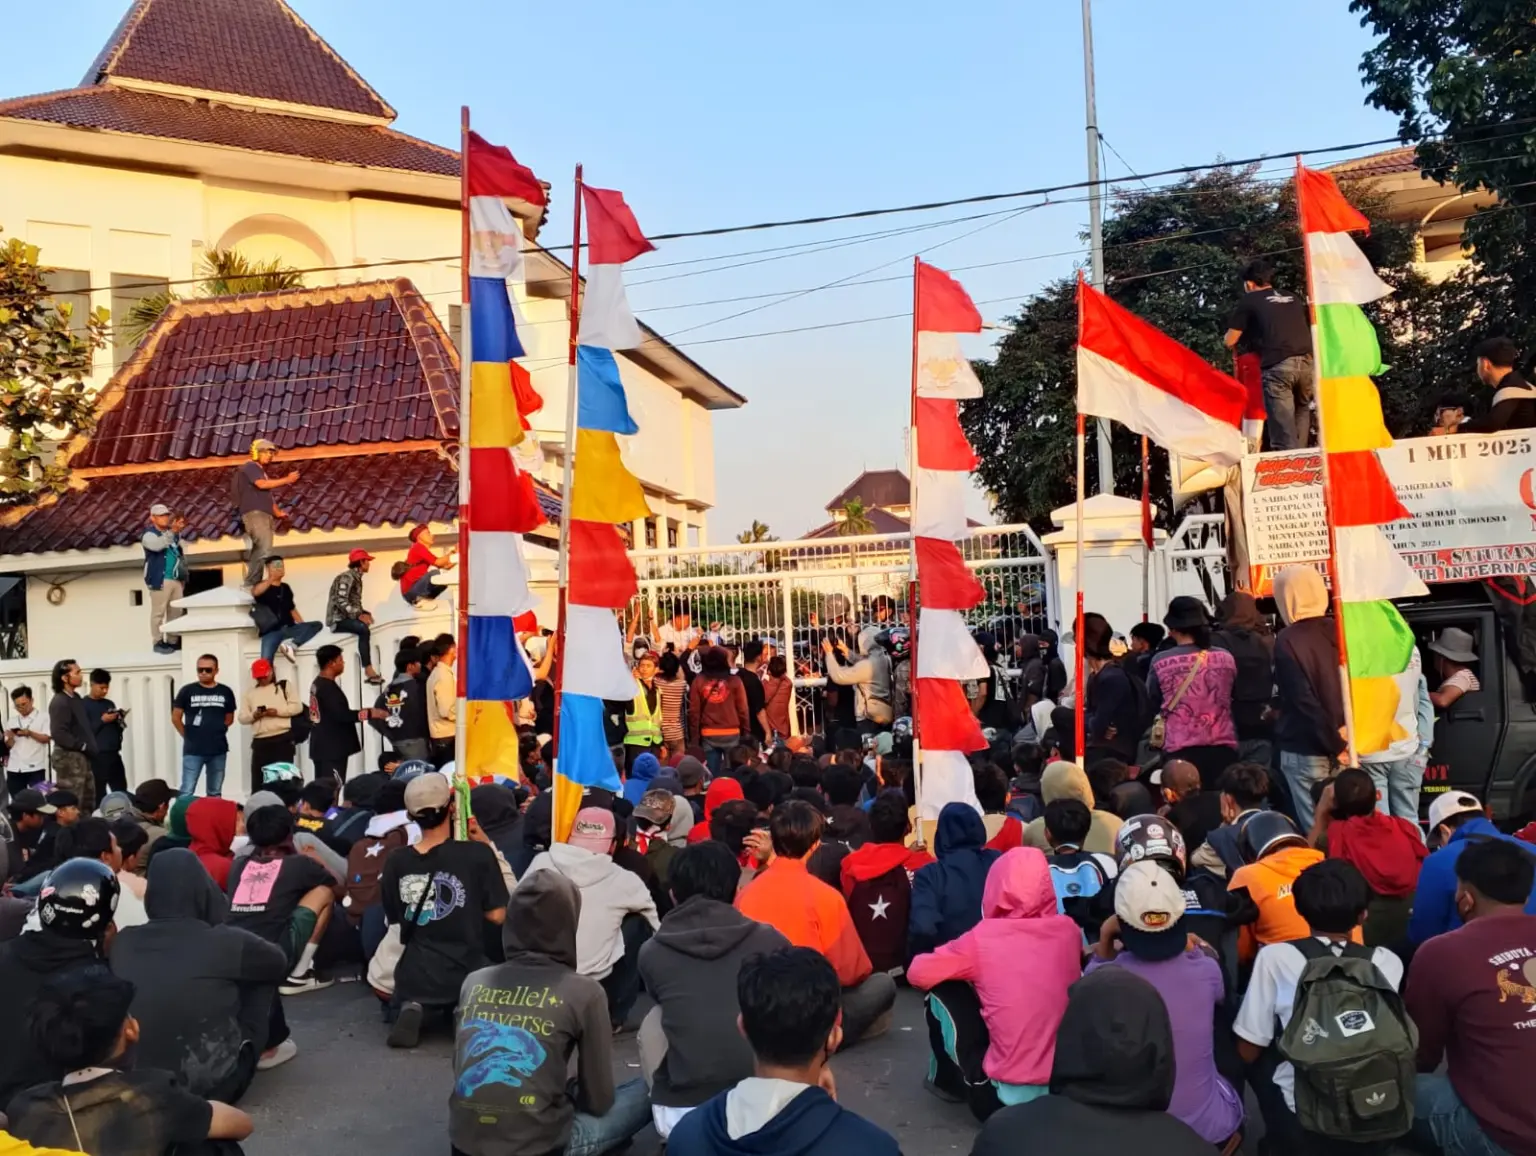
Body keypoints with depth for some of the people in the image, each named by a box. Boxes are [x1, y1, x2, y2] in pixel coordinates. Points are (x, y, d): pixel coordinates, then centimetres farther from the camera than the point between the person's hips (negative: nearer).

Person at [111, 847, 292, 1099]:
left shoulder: (122, 942, -2)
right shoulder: (224, 942, -14)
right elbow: (279, 962, 8)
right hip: (214, 1085, -4)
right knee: (264, 973, 14)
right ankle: (268, 1046, 33)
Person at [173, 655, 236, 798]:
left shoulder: (226, 692, 5)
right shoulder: (187, 691, -1)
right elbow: (176, 718, 4)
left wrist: (217, 732, 9)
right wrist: (188, 736, 3)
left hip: (218, 750, 2)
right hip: (193, 750, -2)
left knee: (215, 793, 12)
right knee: (187, 792, -4)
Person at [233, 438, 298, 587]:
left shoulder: (262, 471, 29)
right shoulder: (250, 467, 1)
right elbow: (262, 484, -16)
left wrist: (277, 512, 13)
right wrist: (287, 479, -13)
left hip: (264, 515, 10)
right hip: (255, 514, -10)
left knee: (259, 551, 3)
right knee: (265, 549, -22)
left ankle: (251, 585, 1)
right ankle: (252, 584, -26)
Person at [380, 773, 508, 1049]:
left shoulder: (395, 861, -5)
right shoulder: (478, 853, -16)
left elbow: (394, 918, 7)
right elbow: (497, 915, -9)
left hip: (414, 977, 1)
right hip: (466, 975, -1)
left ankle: (411, 1009, 1)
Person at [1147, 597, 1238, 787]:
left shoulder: (1161, 662, -6)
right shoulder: (1226, 658, 2)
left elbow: (1153, 701, 8)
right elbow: (1231, 697, 16)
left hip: (1180, 748, -2)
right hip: (1223, 746, 3)